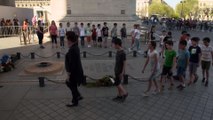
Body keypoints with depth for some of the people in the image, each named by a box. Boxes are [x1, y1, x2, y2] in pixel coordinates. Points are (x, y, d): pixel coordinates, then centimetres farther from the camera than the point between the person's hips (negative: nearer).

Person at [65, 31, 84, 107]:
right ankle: (78, 96, 34)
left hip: (74, 72, -10)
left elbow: (71, 64, -26)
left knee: (73, 87, 9)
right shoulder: (75, 47, 4)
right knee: (68, 83, 25)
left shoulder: (72, 49, -26)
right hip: (77, 70, 10)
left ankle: (75, 102, 29)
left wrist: (69, 75, -18)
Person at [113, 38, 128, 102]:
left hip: (120, 71, -9)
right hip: (117, 70, 9)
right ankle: (119, 96, 22)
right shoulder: (118, 51, 6)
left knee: (117, 83, -4)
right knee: (118, 83, 12)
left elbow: (124, 63, -20)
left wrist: (122, 72, -20)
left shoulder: (123, 53, -21)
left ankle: (125, 93, 12)